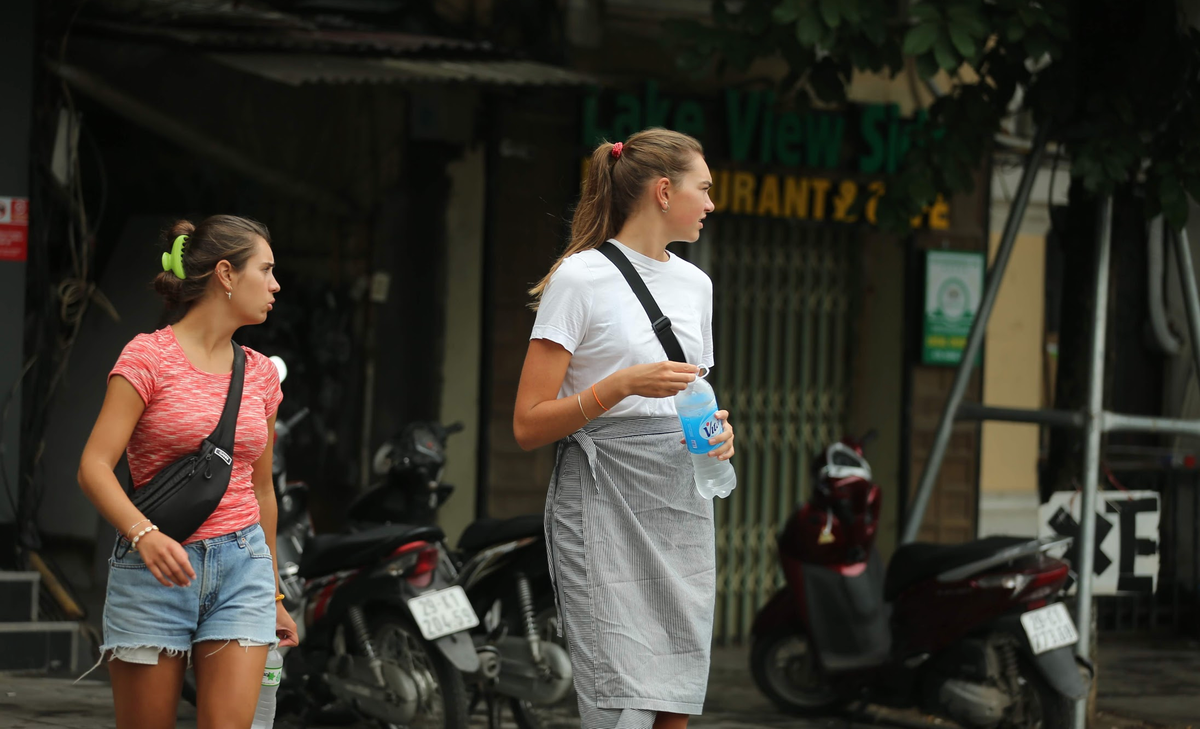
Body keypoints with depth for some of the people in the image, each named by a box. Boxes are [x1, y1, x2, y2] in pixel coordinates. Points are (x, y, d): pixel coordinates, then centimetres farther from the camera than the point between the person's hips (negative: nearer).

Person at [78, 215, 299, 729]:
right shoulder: (149, 356, -5)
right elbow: (94, 467, -12)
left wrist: (273, 594, 26)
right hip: (156, 569, -4)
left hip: (242, 567, 4)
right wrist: (143, 533, -30)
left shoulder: (259, 373, 11)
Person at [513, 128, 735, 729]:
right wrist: (625, 385, -20)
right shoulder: (580, 279, -6)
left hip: (683, 499, 7)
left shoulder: (694, 283, 15)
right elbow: (528, 425, -9)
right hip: (604, 503, -7)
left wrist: (718, 431, 4)